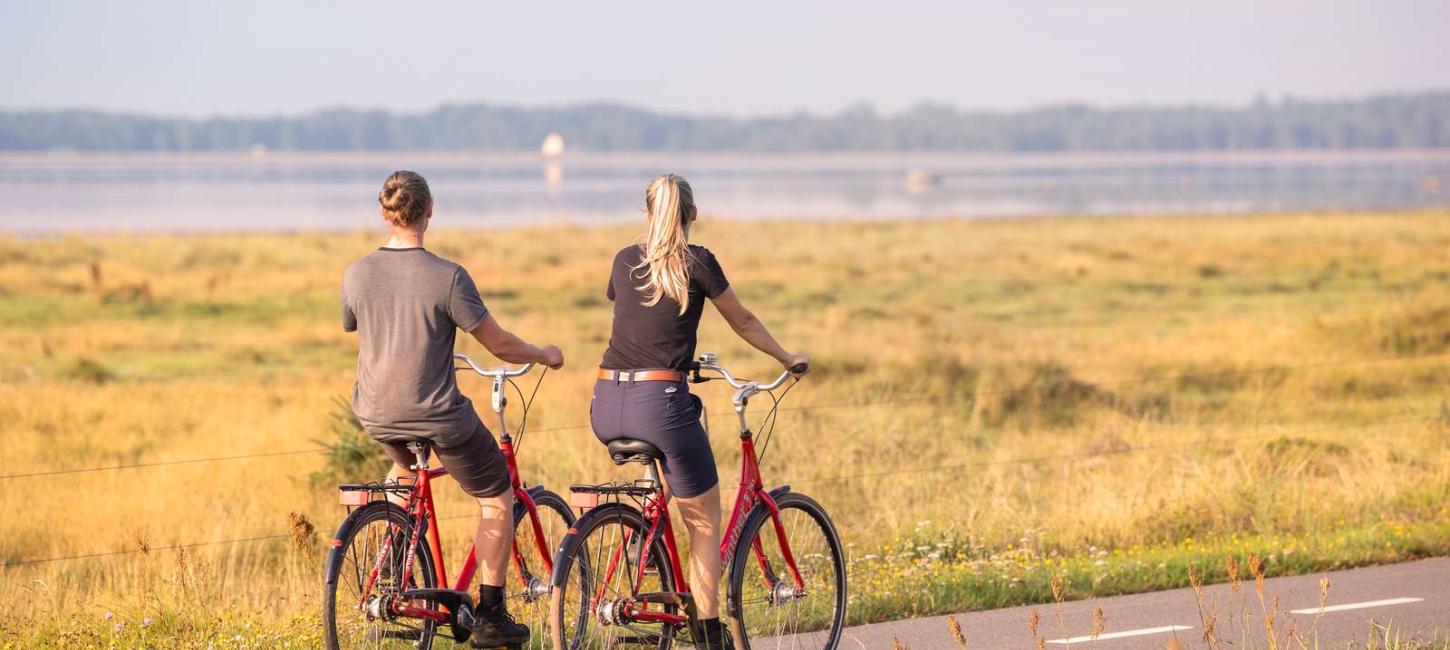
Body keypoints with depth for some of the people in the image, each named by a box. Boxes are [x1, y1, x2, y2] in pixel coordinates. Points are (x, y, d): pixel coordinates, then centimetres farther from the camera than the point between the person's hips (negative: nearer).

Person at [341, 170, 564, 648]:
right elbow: (499, 344, -11)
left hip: (376, 415, 5)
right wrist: (544, 355, 10)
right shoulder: (447, 278, -18)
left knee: (407, 466, 39)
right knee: (496, 498, 15)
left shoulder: (356, 276, -5)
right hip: (438, 416, -5)